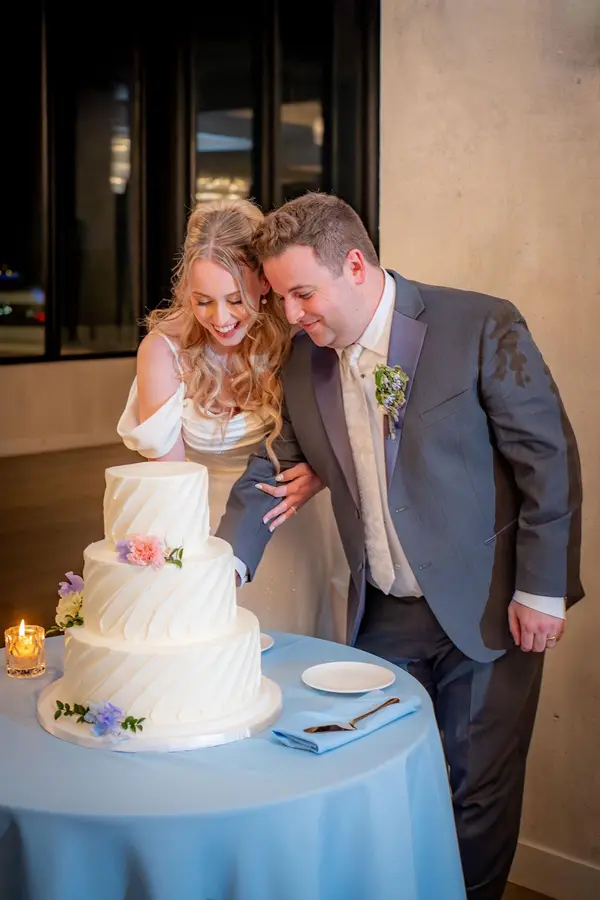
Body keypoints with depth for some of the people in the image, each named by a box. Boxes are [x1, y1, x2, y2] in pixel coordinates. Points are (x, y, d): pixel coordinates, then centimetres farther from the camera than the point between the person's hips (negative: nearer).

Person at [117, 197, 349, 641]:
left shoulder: (296, 336, -15)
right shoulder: (164, 349, -17)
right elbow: (168, 467, -17)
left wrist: (321, 474, -28)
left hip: (296, 524, 1)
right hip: (207, 524, 0)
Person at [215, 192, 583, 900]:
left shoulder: (481, 326, -15)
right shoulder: (303, 361, 0)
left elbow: (549, 458, -11)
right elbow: (269, 473, 9)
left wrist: (541, 590, -11)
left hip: (484, 608, -4)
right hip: (381, 616, 4)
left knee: (478, 788, 7)